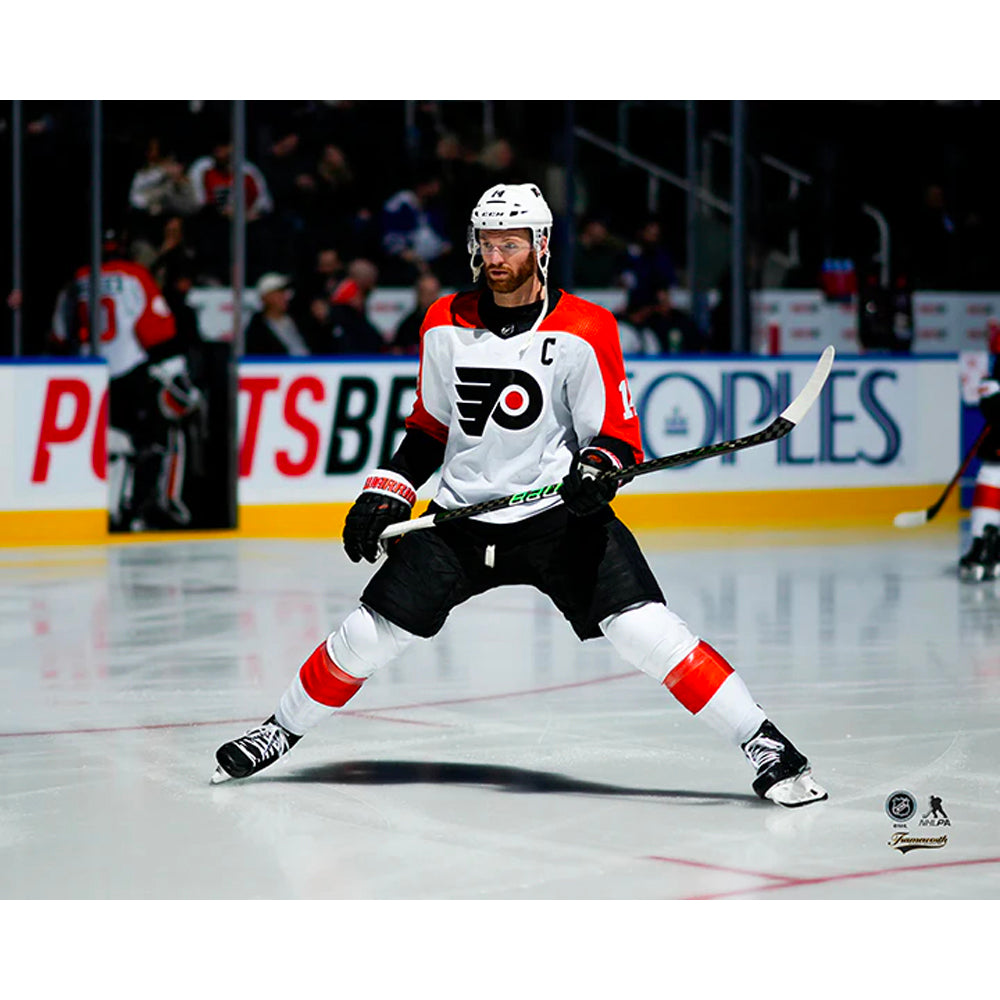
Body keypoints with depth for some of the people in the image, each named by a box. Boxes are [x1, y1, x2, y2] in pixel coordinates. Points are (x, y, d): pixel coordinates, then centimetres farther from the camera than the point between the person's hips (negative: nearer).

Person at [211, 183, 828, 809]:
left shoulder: (584, 331, -10)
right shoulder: (446, 325, 4)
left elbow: (617, 434, -8)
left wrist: (599, 466, -29)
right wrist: (386, 494, 7)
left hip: (559, 511, -4)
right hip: (461, 516, 4)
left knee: (645, 629, -19)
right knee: (368, 635, 2)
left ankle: (761, 742, -11)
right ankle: (281, 731, 25)